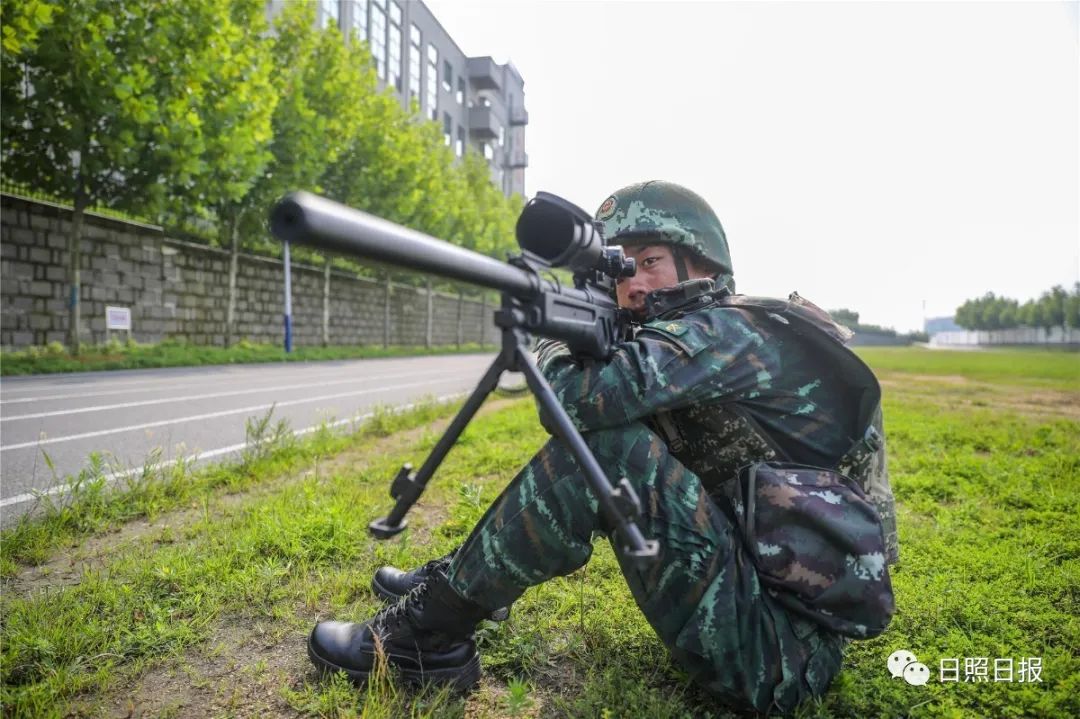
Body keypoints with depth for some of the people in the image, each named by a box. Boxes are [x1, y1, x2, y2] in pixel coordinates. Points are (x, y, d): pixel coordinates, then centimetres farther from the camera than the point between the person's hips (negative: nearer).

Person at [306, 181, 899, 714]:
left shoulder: (730, 332, -15)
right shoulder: (670, 341, 11)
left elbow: (585, 398, -28)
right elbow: (592, 406, 14)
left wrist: (550, 347, -6)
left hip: (782, 650, -9)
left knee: (609, 445, -23)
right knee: (593, 446, 12)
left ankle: (428, 633, -9)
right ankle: (458, 577, 18)